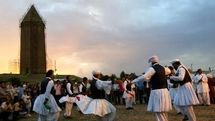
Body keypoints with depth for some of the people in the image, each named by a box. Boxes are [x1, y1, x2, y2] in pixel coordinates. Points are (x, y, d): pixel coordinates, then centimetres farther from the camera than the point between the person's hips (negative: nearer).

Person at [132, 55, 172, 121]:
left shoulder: (152, 68, -9)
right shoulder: (162, 68, 15)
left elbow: (144, 77, -22)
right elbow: (168, 71, 38)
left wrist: (135, 80, -13)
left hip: (157, 92, -9)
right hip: (164, 91, 9)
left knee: (159, 113, -6)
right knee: (163, 112, 17)